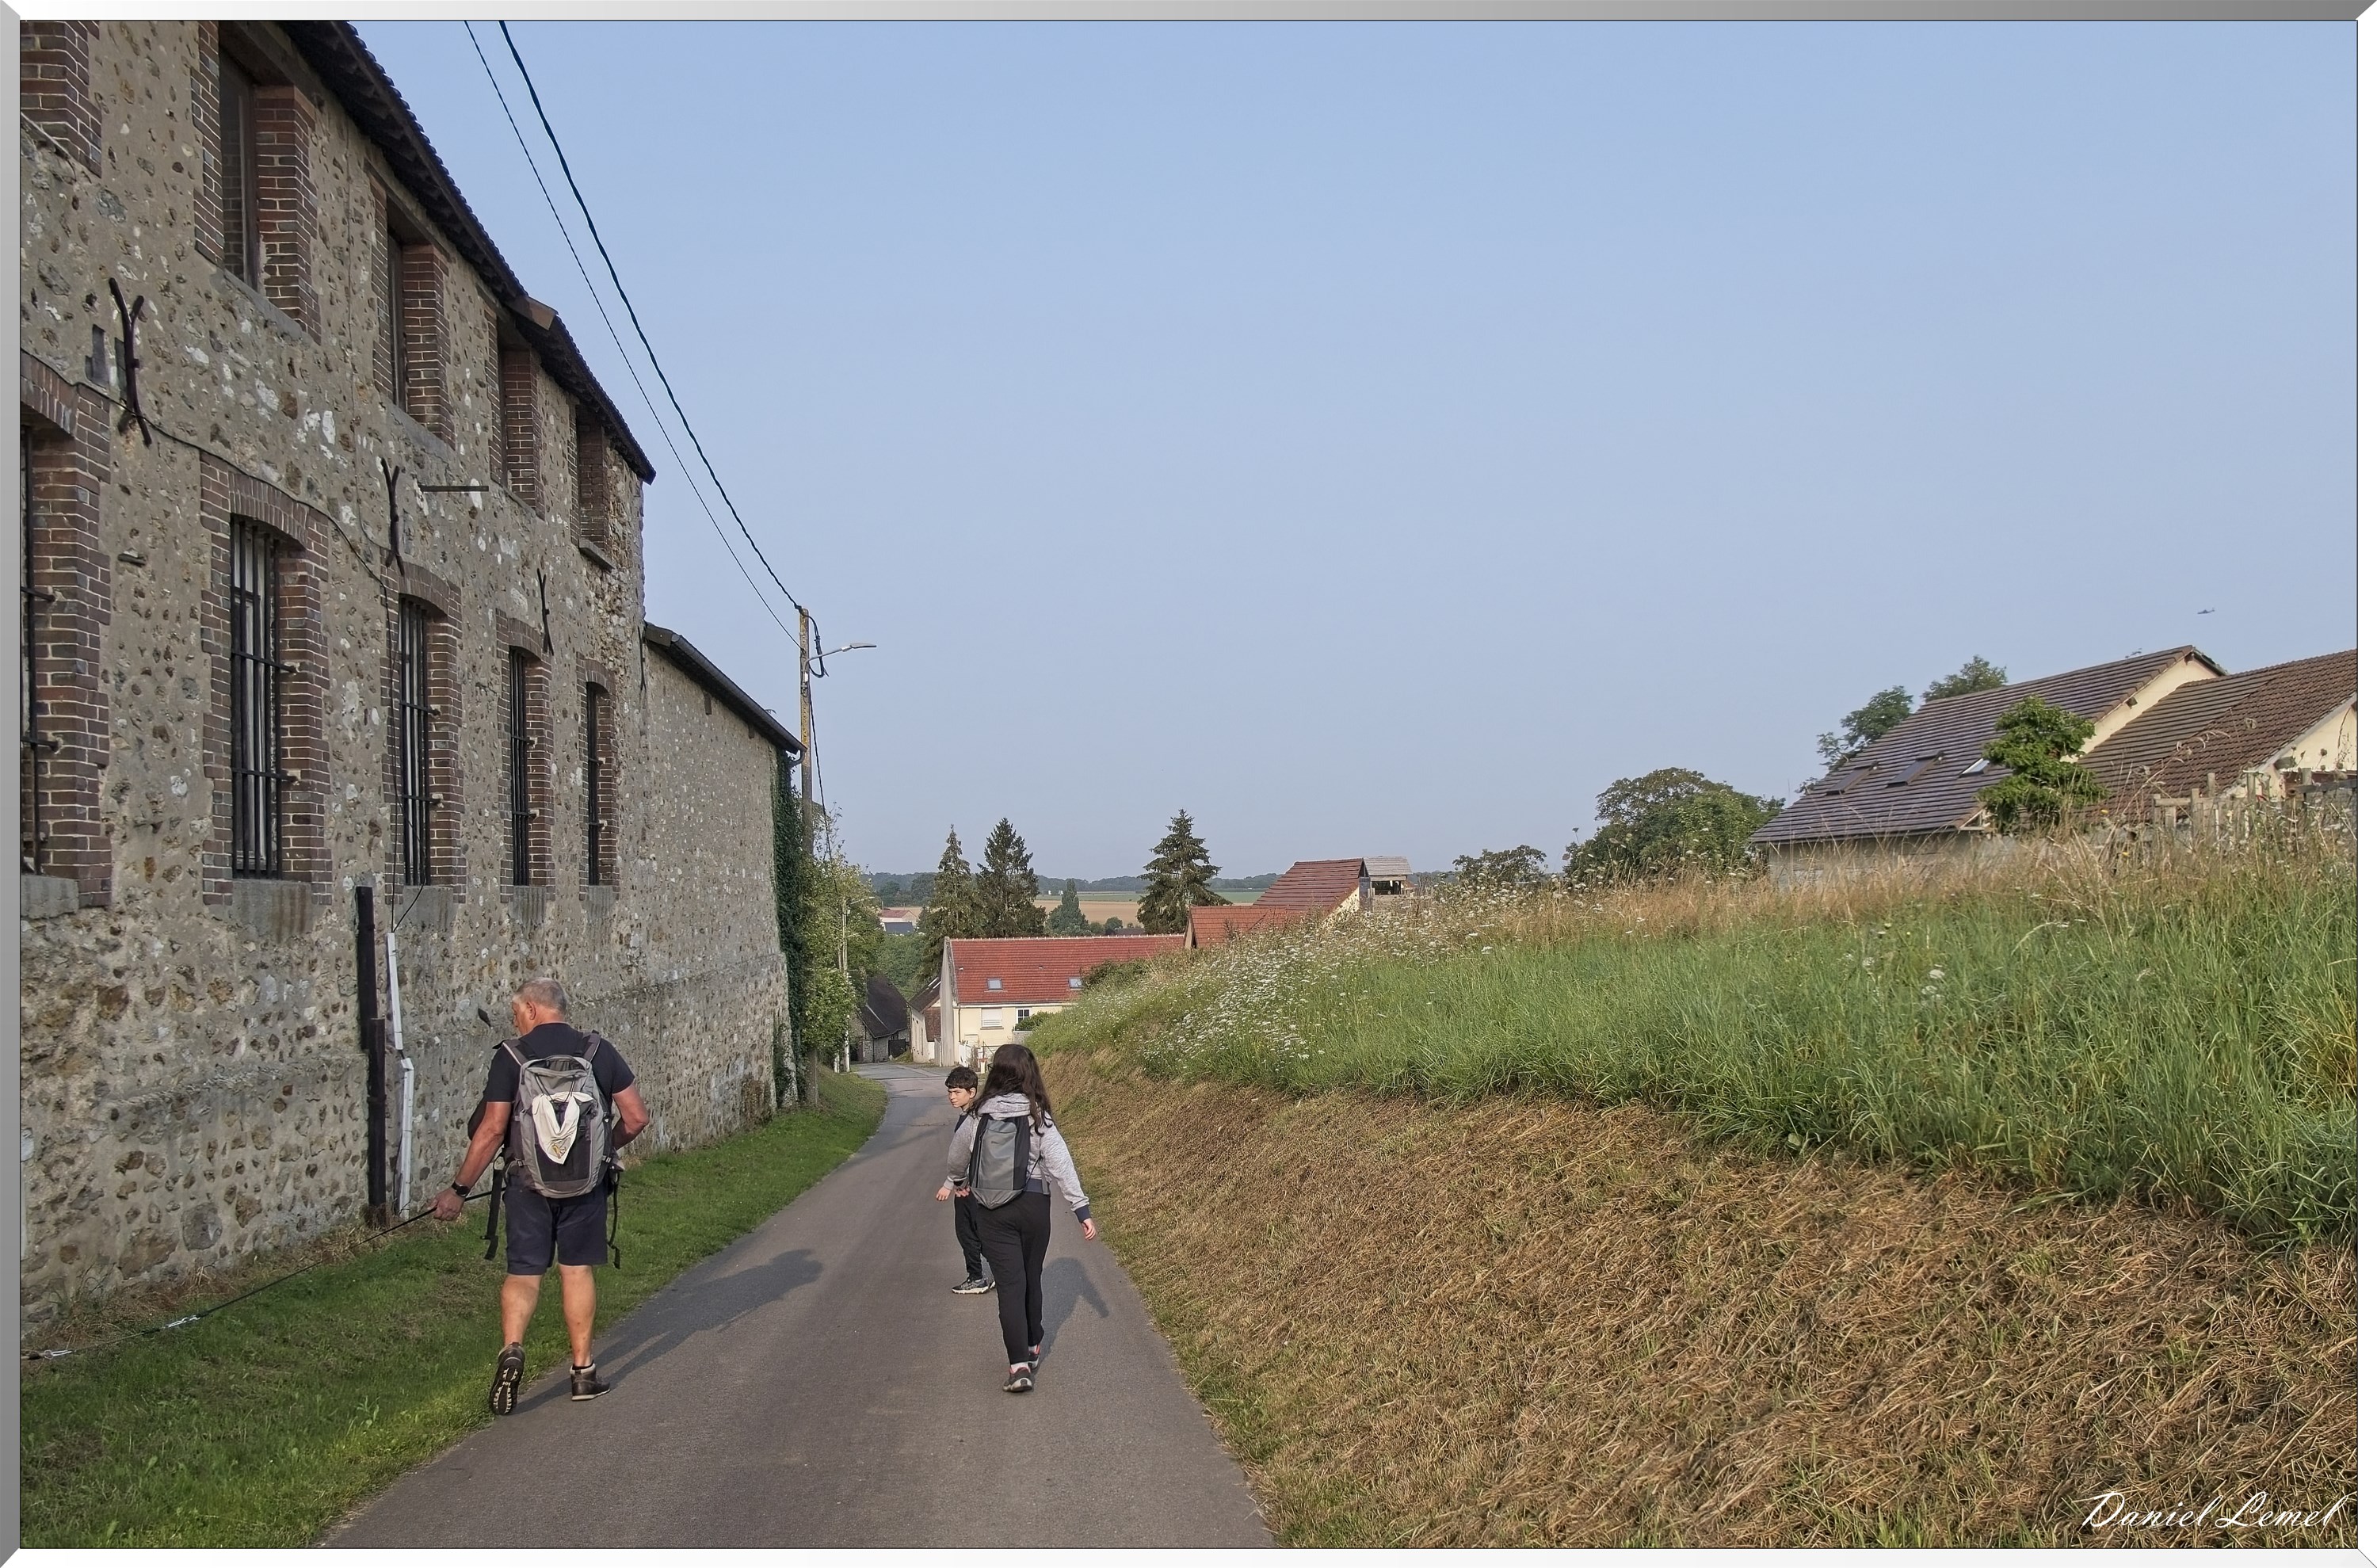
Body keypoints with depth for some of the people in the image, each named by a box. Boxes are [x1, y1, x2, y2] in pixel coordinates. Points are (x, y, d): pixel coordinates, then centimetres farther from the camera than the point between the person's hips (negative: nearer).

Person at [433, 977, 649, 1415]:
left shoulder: (510, 1058, -5)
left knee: (523, 1272, 7)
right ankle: (583, 1371, 13)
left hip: (529, 1182, -2)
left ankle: (512, 1349, -16)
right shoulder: (600, 1052, 2)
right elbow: (636, 1118, 1)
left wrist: (459, 1189, -1)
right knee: (577, 1270, 12)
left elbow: (491, 1130, -8)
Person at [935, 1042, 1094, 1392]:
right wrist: (1082, 1210, -11)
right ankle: (1032, 1345, 38)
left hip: (991, 1209, 0)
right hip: (1033, 1204, 0)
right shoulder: (1039, 1118, -8)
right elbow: (1061, 1165, -13)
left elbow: (958, 1154, 16)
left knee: (1010, 1283, -2)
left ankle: (1020, 1365, -15)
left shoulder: (977, 1116, -2)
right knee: (1031, 1278, 19)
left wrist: (955, 1181, 38)